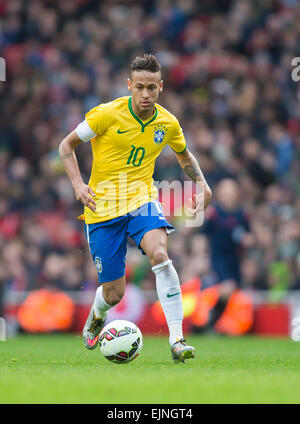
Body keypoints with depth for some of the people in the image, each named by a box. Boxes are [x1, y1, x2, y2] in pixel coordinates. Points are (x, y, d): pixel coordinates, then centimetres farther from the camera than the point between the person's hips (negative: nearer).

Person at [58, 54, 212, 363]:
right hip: (103, 207, -2)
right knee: (113, 293, 1)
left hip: (141, 198, 2)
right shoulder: (107, 114, -13)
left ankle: (177, 340, -28)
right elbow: (67, 145, -1)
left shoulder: (168, 123, -1)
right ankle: (96, 316, 41)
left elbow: (184, 155, 21)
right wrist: (78, 184, -15)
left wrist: (201, 184, 4)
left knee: (159, 253, -31)